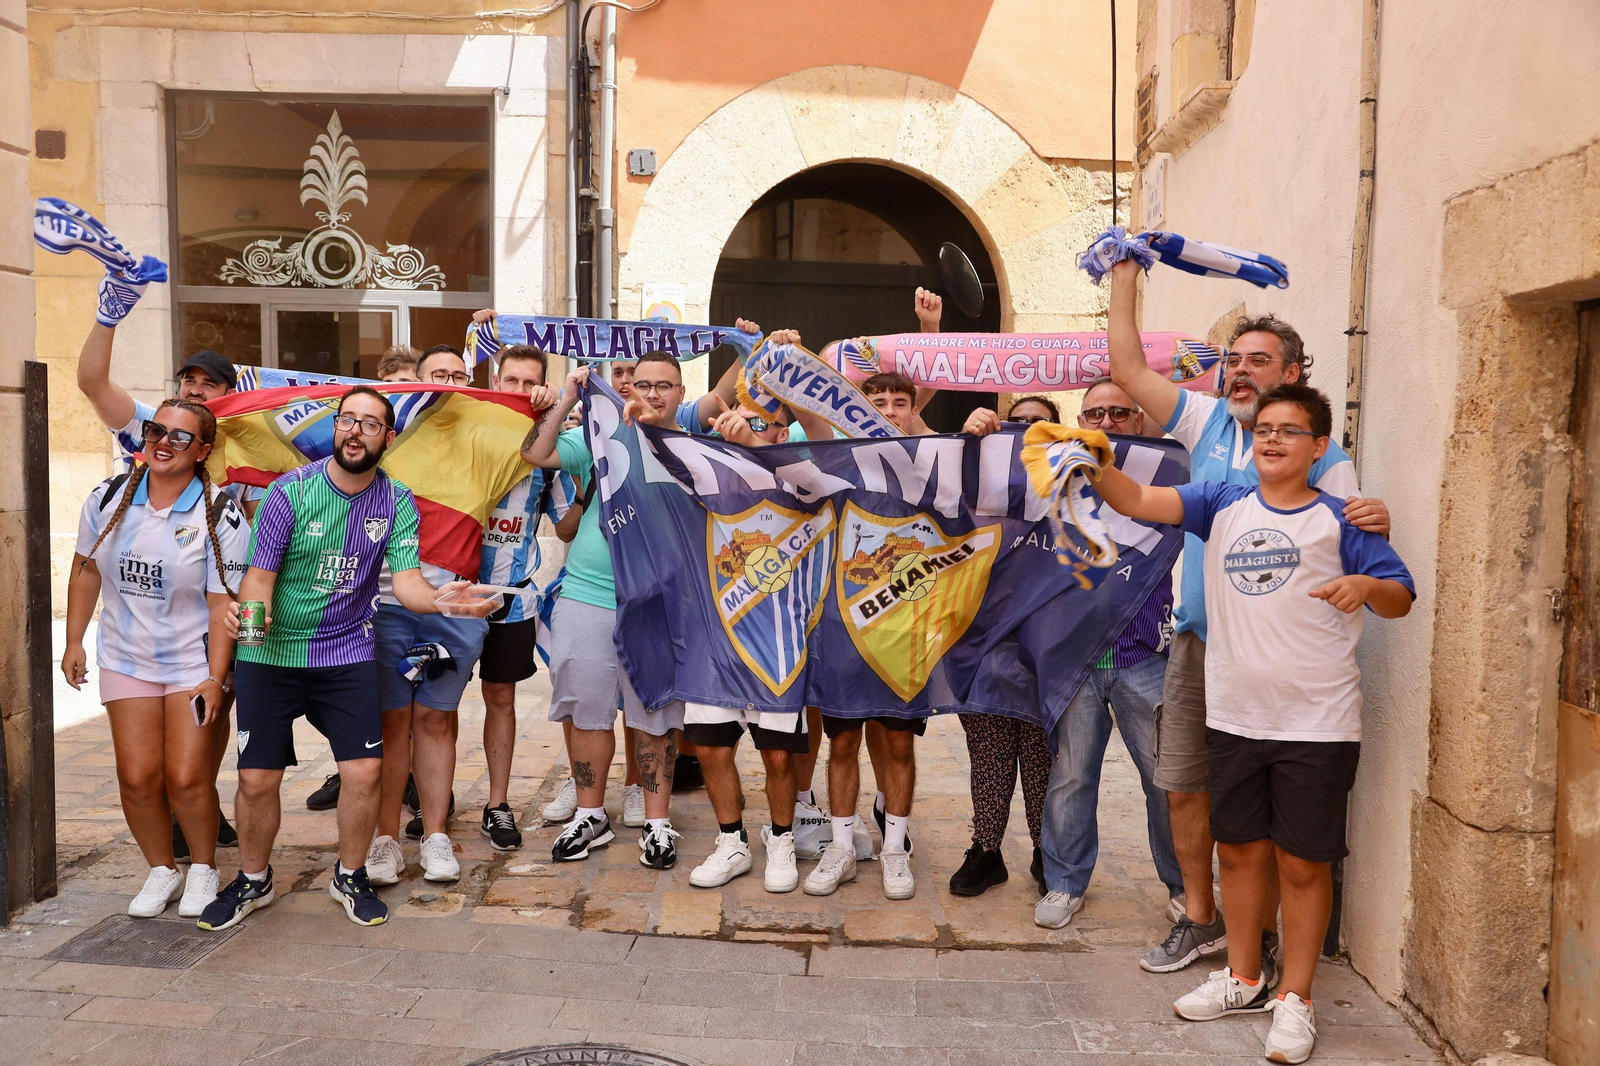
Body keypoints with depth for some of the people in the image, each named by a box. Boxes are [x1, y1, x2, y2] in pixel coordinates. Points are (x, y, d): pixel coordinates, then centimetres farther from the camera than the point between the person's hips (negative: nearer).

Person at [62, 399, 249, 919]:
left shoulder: (221, 516, -13)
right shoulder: (109, 497, -1)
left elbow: (223, 603, -13)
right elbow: (86, 570, 12)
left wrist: (215, 678, -17)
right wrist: (74, 641, 12)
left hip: (194, 662, -3)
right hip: (125, 658, 4)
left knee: (187, 778, -6)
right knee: (138, 777, 1)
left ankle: (203, 868, 19)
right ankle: (161, 870, 24)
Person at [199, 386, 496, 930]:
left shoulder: (397, 502, -3)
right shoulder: (291, 491, -9)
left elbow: (407, 582, -10)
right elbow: (259, 574, -9)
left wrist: (440, 598, -33)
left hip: (348, 654, 1)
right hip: (272, 653, -1)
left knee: (364, 771, -5)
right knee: (257, 780, 2)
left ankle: (350, 876, 21)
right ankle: (253, 880, 30)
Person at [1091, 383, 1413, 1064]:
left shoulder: (1339, 519, -1)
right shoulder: (1222, 505, 5)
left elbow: (1400, 598, -1)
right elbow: (1136, 501, -5)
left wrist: (1367, 585, -23)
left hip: (1316, 723, -3)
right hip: (1234, 718, 3)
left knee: (1302, 861, 5)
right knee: (1239, 849, 15)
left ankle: (1294, 997, 24)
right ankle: (1243, 979, 34)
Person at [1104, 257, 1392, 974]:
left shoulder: (1321, 456, -4)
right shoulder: (1207, 422, 7)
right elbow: (1127, 369, 8)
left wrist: (1376, 526, -28)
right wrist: (1125, 279, 8)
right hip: (1196, 639, 5)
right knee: (1184, 787, 12)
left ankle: (1258, 931, 23)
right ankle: (1200, 919, 30)